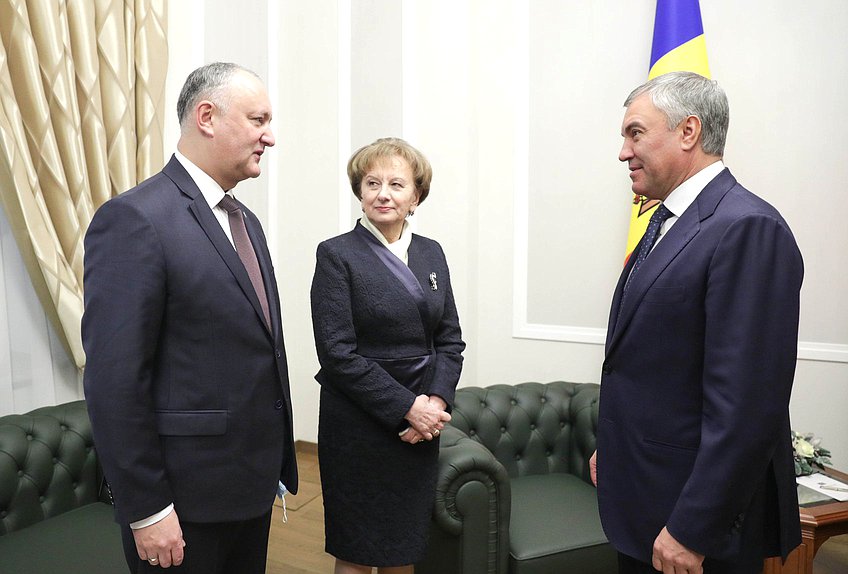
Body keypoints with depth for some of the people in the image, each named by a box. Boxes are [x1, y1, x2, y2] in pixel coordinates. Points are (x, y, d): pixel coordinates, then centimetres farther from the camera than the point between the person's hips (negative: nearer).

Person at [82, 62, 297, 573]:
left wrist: (273, 465, 13)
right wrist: (147, 511, -16)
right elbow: (115, 382, -19)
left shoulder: (246, 221, 9)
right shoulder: (135, 219, -17)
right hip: (186, 497, -7)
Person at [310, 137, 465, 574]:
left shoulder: (431, 254, 8)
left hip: (422, 423, 5)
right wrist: (406, 407, -16)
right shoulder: (337, 254, -7)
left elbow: (450, 338, 7)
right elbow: (337, 353, -14)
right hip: (358, 426, -4)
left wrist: (436, 401, -9)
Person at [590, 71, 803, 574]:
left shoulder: (749, 229, -20)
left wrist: (691, 532, -20)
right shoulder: (667, 223, 9)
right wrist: (611, 448, 15)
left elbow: (746, 406, -24)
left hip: (696, 517, -8)